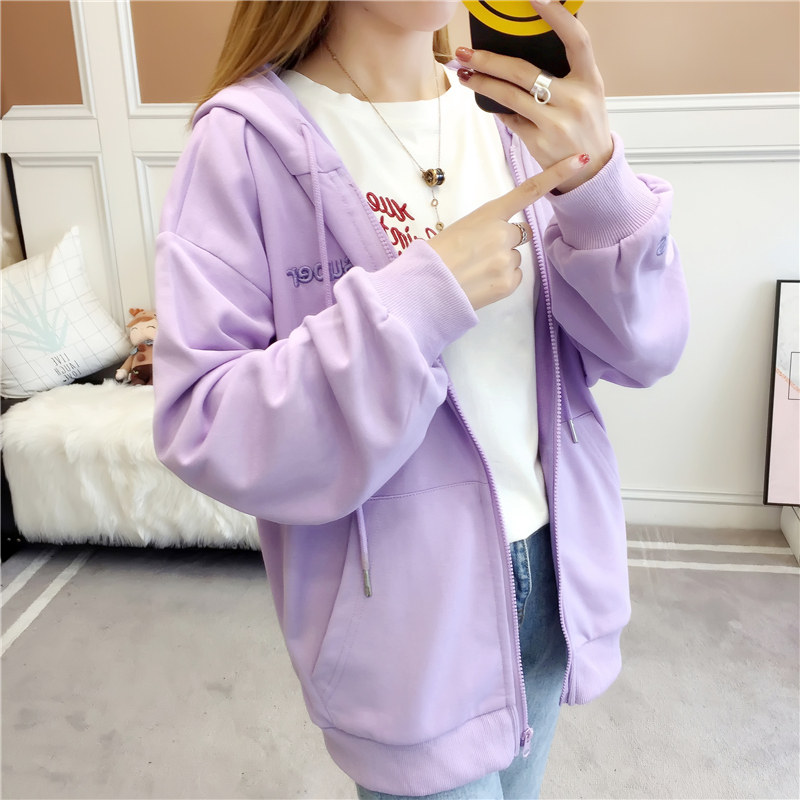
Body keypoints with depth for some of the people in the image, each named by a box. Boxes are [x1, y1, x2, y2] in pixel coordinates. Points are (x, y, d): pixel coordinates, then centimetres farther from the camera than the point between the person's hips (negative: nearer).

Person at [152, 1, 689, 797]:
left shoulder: (511, 110, -1)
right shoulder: (247, 141, -14)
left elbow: (643, 350, -4)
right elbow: (200, 429, -19)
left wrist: (598, 181, -22)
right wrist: (417, 301, -26)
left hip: (552, 581, 5)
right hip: (405, 618, -4)